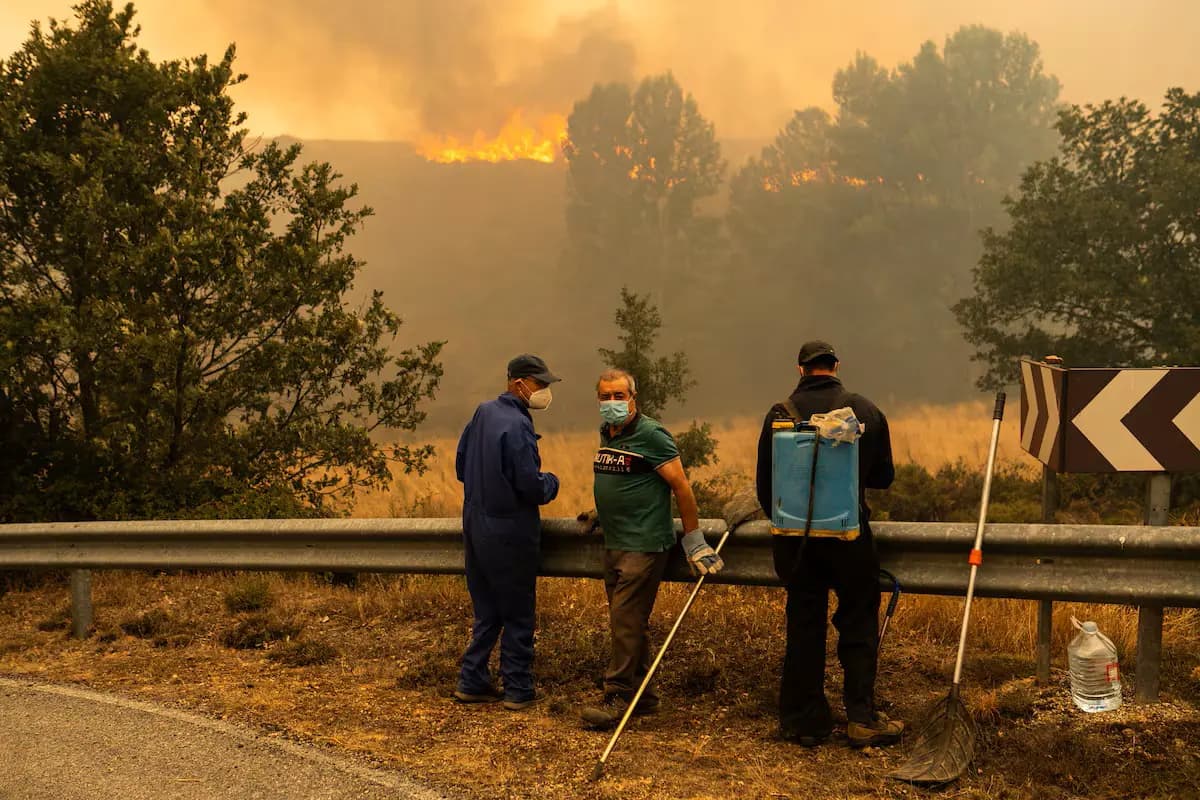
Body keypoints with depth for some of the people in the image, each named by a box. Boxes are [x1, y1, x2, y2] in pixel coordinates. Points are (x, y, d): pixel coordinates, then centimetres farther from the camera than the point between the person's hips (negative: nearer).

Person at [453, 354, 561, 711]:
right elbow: (532, 487, -22)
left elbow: (461, 466, 15)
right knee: (518, 614, 5)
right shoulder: (517, 426, -20)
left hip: (475, 524, 8)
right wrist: (550, 482, -1)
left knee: (486, 611, 17)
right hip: (510, 531, -8)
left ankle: (473, 682, 20)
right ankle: (519, 689, 12)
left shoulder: (482, 413, 6)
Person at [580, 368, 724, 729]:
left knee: (626, 621, -10)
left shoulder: (650, 434, -12)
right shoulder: (607, 434, 13)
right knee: (630, 623, 12)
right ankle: (642, 696, 20)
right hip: (614, 544, 9)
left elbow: (681, 486, -13)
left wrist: (694, 540, -12)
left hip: (644, 545, -9)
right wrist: (599, 512, 24)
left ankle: (617, 697, -6)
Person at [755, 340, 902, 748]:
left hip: (795, 535, 1)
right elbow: (883, 477, 8)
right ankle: (861, 717, 7)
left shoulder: (780, 414, -2)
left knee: (804, 625, 9)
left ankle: (805, 720, 14)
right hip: (849, 532, -1)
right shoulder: (866, 411, -1)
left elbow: (764, 482, 3)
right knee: (858, 622, 10)